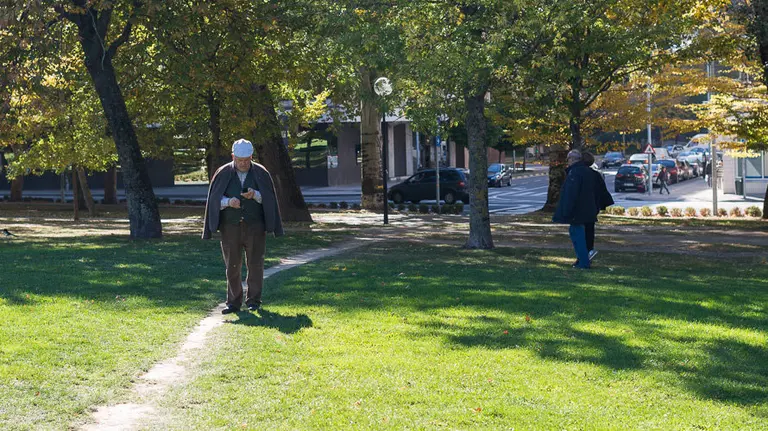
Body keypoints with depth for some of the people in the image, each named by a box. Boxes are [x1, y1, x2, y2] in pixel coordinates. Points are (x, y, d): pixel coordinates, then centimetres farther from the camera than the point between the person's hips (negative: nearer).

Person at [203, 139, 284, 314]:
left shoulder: (261, 173, 1)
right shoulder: (223, 173, 2)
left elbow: (269, 199, 1)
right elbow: (214, 199, 2)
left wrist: (255, 195, -18)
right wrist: (228, 202, -18)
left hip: (255, 227, -1)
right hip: (230, 227, 1)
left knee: (255, 264, 1)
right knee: (232, 266, 3)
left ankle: (253, 301, 10)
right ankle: (234, 302, 10)